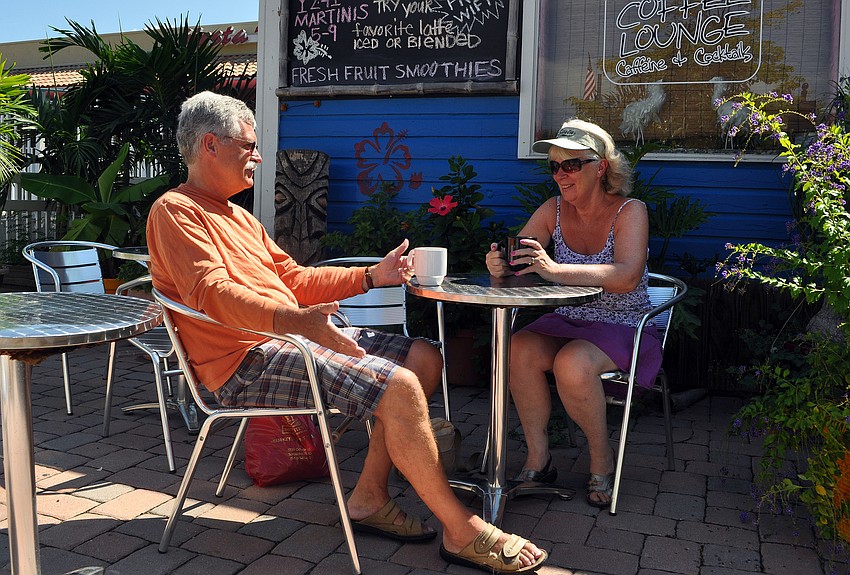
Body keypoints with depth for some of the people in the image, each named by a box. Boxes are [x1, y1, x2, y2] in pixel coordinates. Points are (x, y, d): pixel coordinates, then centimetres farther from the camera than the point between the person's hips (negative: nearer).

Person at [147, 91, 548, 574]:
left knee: (423, 357, 2)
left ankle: (370, 496, 1)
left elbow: (294, 279, 25)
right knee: (399, 386, -24)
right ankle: (462, 530, -9)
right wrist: (293, 320, -37)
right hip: (247, 363, -10)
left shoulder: (238, 217, 25)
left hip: (290, 335, 10)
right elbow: (210, 292, -23)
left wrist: (371, 276, 19)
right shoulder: (176, 211, -6)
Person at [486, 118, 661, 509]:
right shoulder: (553, 210, 3)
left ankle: (602, 460, -7)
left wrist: (556, 270, -45)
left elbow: (627, 277, -30)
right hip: (568, 322, 4)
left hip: (622, 328, -4)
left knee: (572, 363, -33)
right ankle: (538, 460, -10)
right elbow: (516, 261, -4)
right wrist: (500, 264, -31)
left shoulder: (630, 212, -11)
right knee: (519, 350, -25)